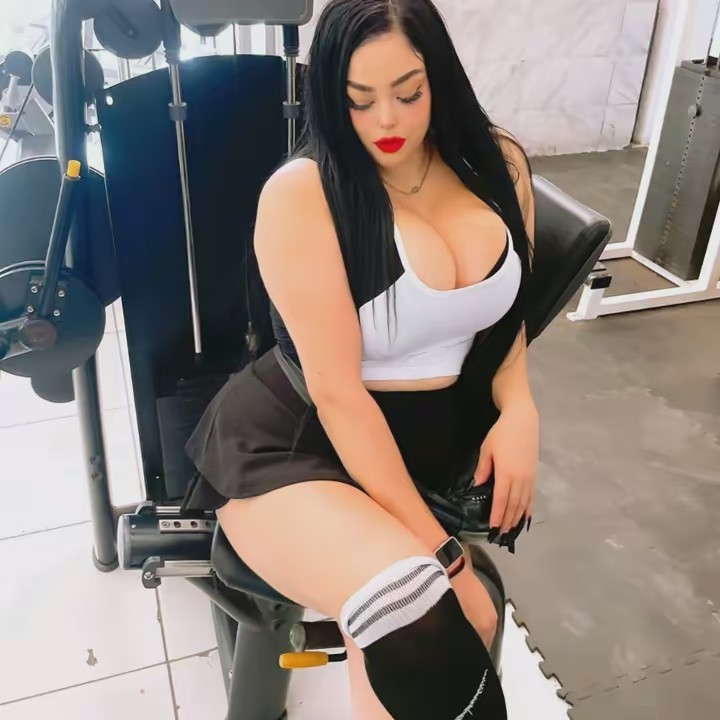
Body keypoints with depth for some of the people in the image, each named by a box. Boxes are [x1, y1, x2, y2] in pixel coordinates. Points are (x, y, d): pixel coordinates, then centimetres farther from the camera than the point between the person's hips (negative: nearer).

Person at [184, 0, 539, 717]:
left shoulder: (496, 164, 4)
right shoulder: (302, 192, -14)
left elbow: (507, 309, 17)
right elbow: (337, 390, -17)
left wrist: (518, 408, -3)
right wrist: (435, 549, -16)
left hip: (439, 442, 6)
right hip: (293, 444, -5)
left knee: (459, 629, -18)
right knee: (419, 623, -32)